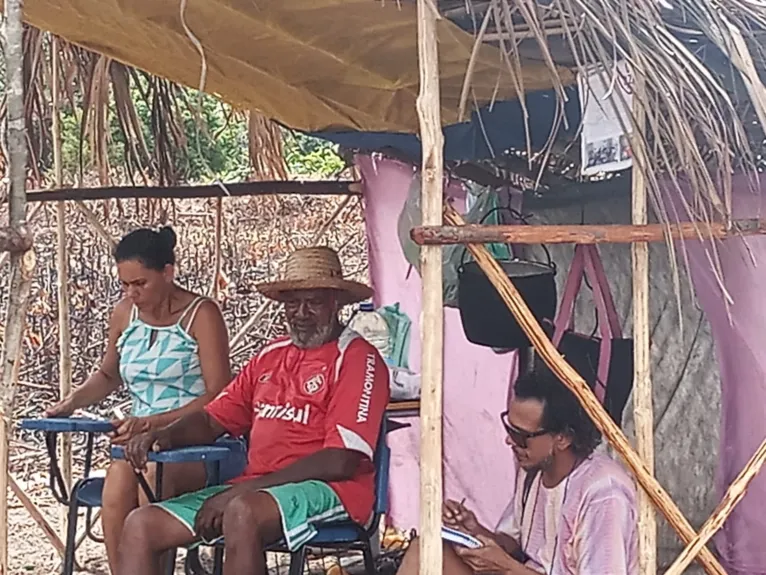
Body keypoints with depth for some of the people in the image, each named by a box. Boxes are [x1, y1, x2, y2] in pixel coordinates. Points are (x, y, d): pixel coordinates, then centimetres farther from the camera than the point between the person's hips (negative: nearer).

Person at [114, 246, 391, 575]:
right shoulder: (271, 356, 21)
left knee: (241, 513, -39)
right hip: (251, 490, 8)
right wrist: (166, 436, -3)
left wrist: (243, 489, -15)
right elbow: (213, 419, 22)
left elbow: (341, 462, -13)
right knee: (141, 526, -8)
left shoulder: (358, 359, -3)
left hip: (330, 492, -8)